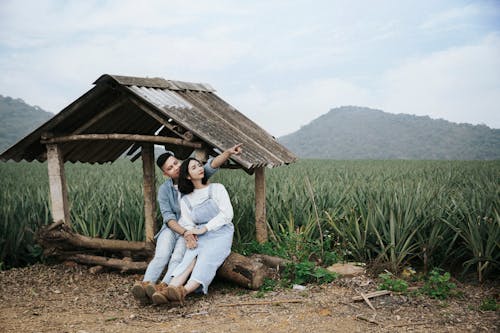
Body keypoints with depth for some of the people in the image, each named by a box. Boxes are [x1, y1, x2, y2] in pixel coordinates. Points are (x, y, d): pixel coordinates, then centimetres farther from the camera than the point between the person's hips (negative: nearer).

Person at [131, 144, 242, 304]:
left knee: (178, 258, -29)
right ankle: (146, 285, -46)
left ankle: (162, 287, -49)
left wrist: (228, 152, -41)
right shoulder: (164, 190, -2)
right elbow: (168, 217, -11)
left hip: (192, 231, -1)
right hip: (172, 229, 1)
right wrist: (185, 233, -28)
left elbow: (212, 165, -21)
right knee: (161, 257, -27)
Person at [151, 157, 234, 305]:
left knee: (206, 259, -32)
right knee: (190, 258, -29)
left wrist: (203, 229, -12)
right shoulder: (185, 200, 12)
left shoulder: (217, 188, 3)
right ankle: (169, 289, -54)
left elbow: (227, 214, -6)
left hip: (221, 233, -3)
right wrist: (191, 236, -17)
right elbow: (188, 225, 7)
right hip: (201, 237, 3)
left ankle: (183, 291, -57)